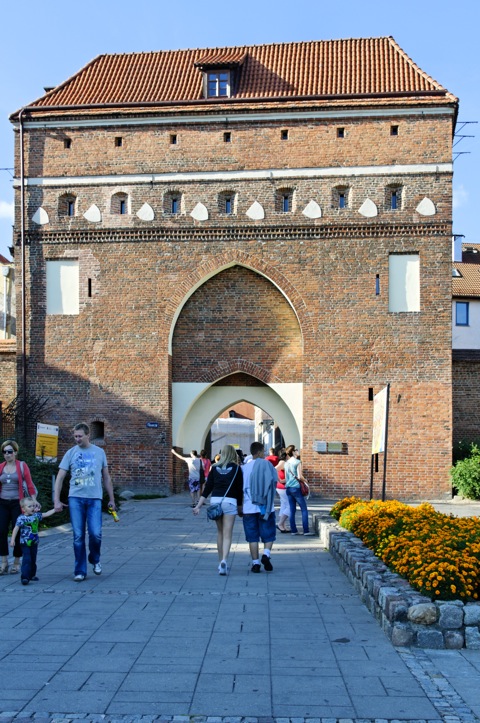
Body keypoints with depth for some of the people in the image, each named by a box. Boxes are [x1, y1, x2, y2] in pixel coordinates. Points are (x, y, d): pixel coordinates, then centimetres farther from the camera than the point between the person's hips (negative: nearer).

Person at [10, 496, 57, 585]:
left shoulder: (36, 515, 3)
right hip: (25, 543, -6)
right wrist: (12, 540, -18)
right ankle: (25, 577, -14)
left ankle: (32, 575, 29)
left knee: (33, 560, 15)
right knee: (27, 560, -13)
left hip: (34, 543, 6)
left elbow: (46, 514, 12)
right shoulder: (21, 518, -14)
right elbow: (16, 529, -14)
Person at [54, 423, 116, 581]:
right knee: (78, 537, 1)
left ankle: (95, 559, 20)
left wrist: (111, 499, 14)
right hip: (75, 498, 0)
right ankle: (80, 571, 12)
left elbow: (106, 478, 15)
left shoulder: (99, 452, 8)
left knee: (95, 534, -9)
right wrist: (56, 500, -2)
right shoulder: (71, 453, 5)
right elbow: (60, 478, 5)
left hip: (95, 498, 0)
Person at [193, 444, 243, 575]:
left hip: (215, 500, 3)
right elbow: (240, 488, 1)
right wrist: (240, 506, 12)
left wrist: (199, 505, 3)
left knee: (220, 532, 18)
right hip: (230, 501, -3)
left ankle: (221, 561, 24)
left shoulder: (215, 468, 8)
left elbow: (208, 487, 3)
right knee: (227, 534, -3)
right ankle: (224, 561, -22)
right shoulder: (236, 468, 1)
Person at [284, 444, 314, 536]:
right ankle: (306, 531, -6)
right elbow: (300, 476, -14)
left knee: (292, 510, 9)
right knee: (304, 509, -1)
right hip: (296, 487, -7)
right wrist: (305, 480, 3)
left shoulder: (287, 463, 11)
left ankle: (293, 530, 8)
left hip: (288, 488, 7)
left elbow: (286, 477, 13)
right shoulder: (297, 462, -9)